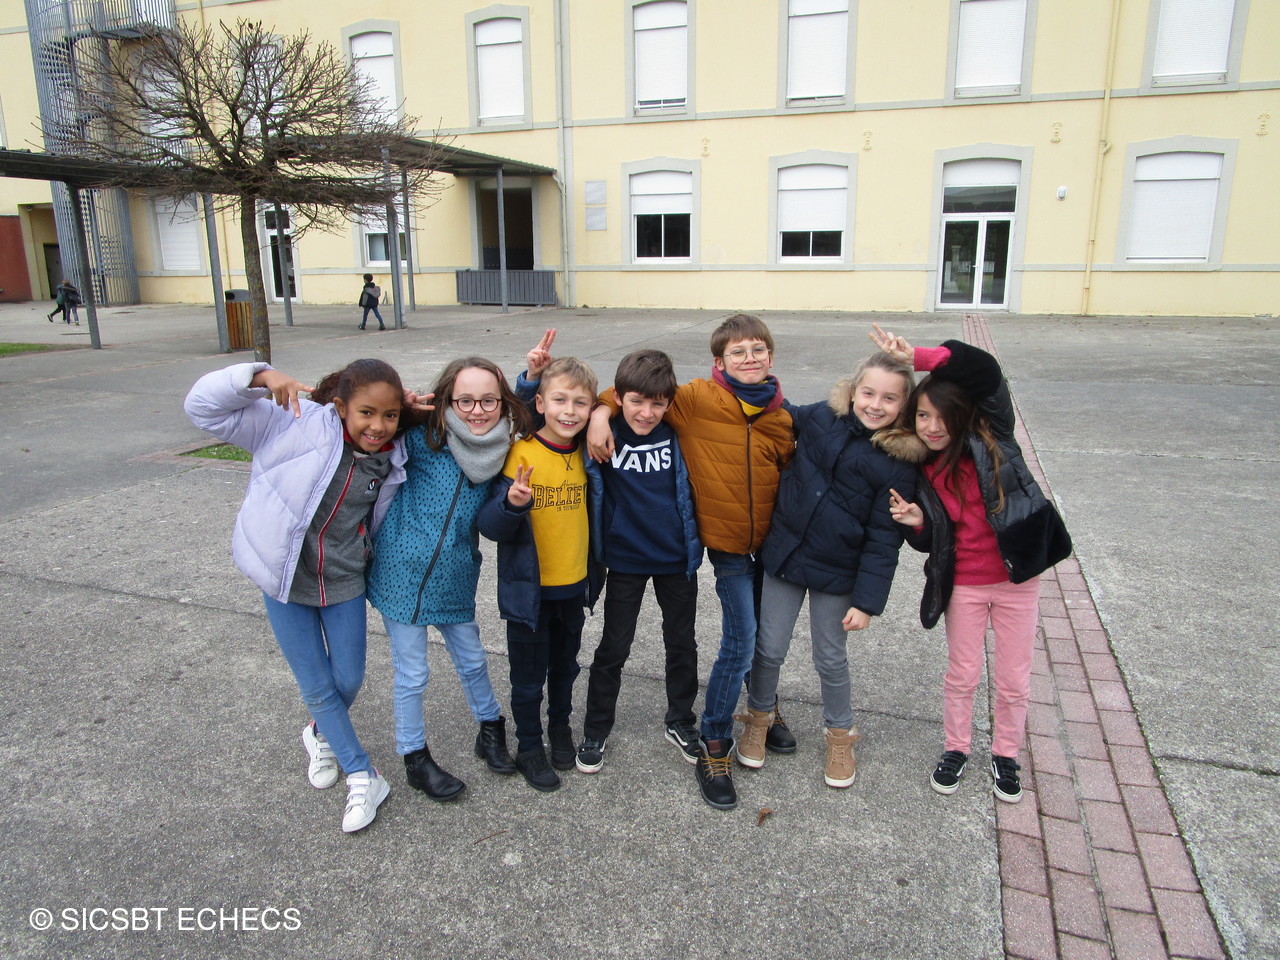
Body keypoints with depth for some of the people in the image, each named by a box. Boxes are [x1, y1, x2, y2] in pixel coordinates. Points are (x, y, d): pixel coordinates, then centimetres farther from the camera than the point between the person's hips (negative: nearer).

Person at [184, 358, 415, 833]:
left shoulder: (392, 460, -10)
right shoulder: (295, 424, -20)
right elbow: (203, 406, -18)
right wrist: (260, 377, -35)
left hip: (344, 580, 3)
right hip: (286, 580, -2)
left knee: (349, 680, 14)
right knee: (317, 689, 8)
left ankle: (322, 734, 49)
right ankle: (362, 776, 27)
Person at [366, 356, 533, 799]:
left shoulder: (501, 451, -6)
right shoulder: (422, 439, -16)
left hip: (455, 581, 3)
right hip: (402, 574, -3)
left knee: (472, 660, 20)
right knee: (411, 674, 11)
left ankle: (490, 729, 45)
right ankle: (414, 757, 33)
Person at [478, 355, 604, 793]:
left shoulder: (587, 456, -3)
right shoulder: (520, 454, -18)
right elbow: (491, 526, -20)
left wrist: (596, 568, 6)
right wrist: (512, 506, -39)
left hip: (574, 585, 4)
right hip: (529, 588, -4)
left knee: (565, 665, 23)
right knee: (528, 675, 12)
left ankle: (560, 725, 46)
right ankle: (529, 747, 32)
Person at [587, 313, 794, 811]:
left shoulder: (781, 417, -2)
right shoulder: (697, 399, -13)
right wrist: (601, 411, -21)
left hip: (771, 541, 4)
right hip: (727, 542, -4)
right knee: (739, 641, -7)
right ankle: (712, 747, 9)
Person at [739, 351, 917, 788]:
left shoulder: (898, 463, -13)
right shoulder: (819, 417, -6)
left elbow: (884, 540, -10)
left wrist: (867, 600, -12)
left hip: (837, 573, -2)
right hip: (783, 555, 2)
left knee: (831, 659, 13)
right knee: (769, 649, 12)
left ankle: (840, 734, 40)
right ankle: (758, 717, 40)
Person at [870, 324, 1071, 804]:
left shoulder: (990, 440, -13)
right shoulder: (917, 471, -6)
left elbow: (985, 370, -28)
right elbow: (932, 542, 1)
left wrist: (918, 357, -32)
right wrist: (917, 524, -21)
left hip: (1017, 578, -1)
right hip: (962, 584, 2)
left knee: (1014, 680, 12)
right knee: (962, 674, 15)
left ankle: (1006, 755, 36)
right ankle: (955, 750, 37)